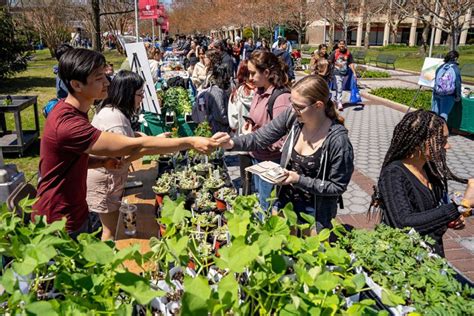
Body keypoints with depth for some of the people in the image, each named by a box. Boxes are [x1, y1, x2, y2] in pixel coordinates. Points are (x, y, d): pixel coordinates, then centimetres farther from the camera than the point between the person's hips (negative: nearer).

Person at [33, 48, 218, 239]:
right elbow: (133, 146, -34)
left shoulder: (74, 112, 2)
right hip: (59, 225, -8)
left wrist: (103, 161, -8)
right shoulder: (68, 124, -31)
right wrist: (191, 142, -33)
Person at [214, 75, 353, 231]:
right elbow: (260, 137, -7)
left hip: (313, 212, -4)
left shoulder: (338, 140, -26)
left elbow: (338, 187, -17)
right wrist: (232, 143, -23)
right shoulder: (292, 116, -14)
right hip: (284, 201, 5)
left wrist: (299, 180, -24)